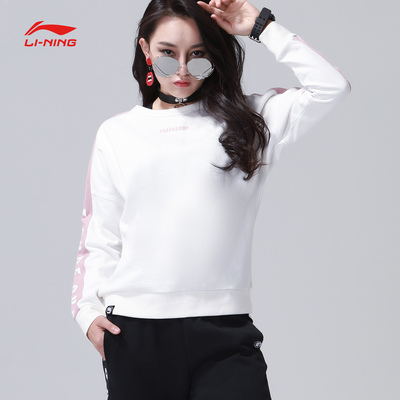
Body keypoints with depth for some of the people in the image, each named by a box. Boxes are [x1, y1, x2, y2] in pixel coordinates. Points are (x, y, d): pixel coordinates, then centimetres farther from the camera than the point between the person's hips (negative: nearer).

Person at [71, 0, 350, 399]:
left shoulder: (243, 119, 9)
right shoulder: (116, 134, 12)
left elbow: (331, 88, -2)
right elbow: (99, 237, 12)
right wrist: (87, 308, 0)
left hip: (223, 334, -1)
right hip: (134, 330, 1)